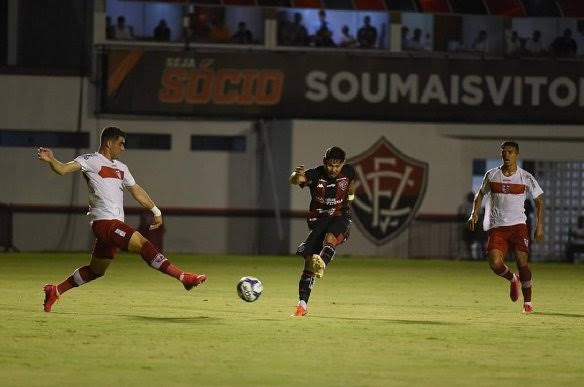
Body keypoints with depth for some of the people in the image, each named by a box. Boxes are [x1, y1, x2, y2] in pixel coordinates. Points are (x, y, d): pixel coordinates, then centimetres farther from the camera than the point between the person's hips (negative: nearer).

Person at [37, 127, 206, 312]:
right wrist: (51, 160, -34)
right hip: (103, 221, -9)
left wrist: (155, 210, 34)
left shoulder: (120, 167, 23)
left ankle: (56, 291, 24)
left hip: (115, 224, 9)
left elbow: (136, 190, 33)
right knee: (142, 243, -21)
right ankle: (183, 277, -28)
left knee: (96, 271, 13)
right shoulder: (91, 161, -2)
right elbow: (63, 169, -14)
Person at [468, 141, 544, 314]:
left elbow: (539, 201, 6)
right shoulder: (491, 175, 4)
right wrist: (474, 214, 4)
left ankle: (528, 301, 2)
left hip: (518, 225, -2)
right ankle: (513, 279, 20)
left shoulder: (526, 178, -1)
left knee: (522, 262, -16)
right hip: (496, 227, 2)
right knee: (495, 264, -15)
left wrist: (539, 226, -3)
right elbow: (480, 194, 20)